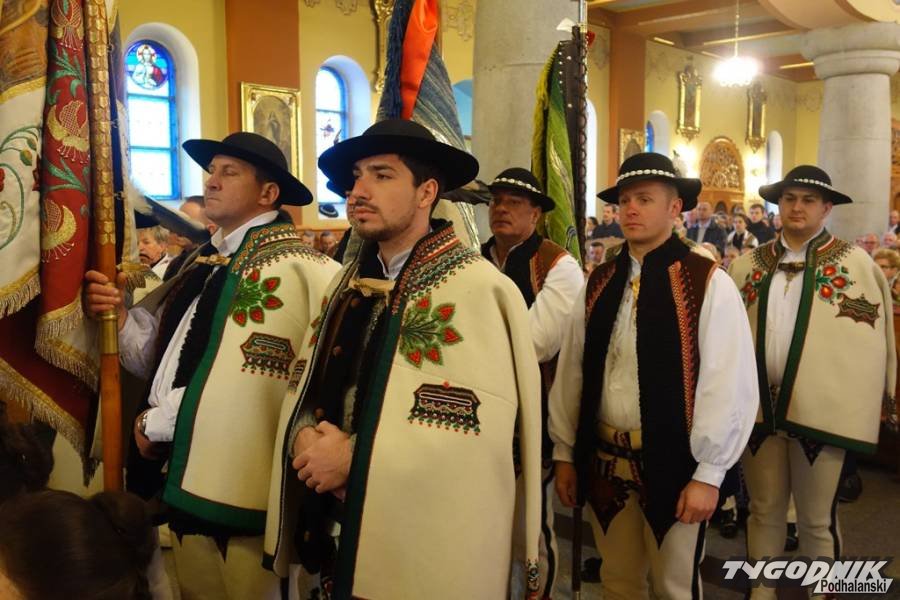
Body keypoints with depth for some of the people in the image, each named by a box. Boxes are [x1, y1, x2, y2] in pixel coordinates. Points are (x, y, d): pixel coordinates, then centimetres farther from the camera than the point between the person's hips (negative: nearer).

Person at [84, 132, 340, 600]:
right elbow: (164, 355, 14)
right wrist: (119, 315, -5)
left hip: (239, 491, -8)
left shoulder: (286, 263, -15)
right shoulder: (207, 261, 11)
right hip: (187, 476, 8)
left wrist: (155, 422, -9)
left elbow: (245, 379, -21)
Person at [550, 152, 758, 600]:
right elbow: (571, 373, 6)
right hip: (603, 462, 5)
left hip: (673, 464, -4)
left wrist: (708, 473, -12)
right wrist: (565, 453, 7)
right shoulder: (598, 283, 4)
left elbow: (729, 384, -13)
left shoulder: (708, 283, -11)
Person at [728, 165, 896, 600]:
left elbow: (870, 343, -2)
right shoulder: (748, 266, 7)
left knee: (818, 519, 10)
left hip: (821, 409, -3)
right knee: (764, 511, 16)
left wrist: (860, 406, -5)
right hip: (757, 407, 3)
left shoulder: (856, 264, -3)